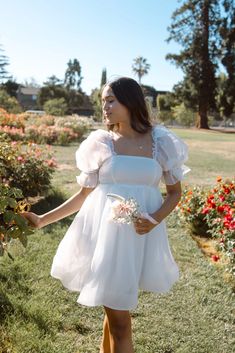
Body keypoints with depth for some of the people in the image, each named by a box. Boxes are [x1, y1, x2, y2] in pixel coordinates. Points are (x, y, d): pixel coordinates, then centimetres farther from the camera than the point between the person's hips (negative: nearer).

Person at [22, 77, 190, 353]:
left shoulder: (161, 143, 2)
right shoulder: (101, 142, 1)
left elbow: (175, 192, 9)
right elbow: (84, 194, 7)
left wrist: (155, 219, -10)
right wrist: (42, 220, 1)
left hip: (140, 237, 1)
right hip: (105, 235, -1)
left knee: (115, 312, 10)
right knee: (118, 318, 2)